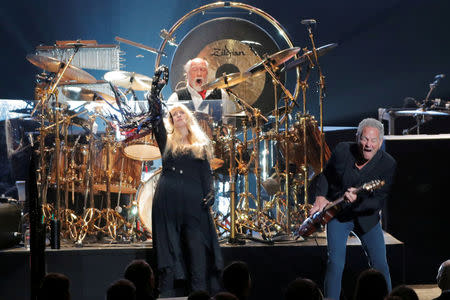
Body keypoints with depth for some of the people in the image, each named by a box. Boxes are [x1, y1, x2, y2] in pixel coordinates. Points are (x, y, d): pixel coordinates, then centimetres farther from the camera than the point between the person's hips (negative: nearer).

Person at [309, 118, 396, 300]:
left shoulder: (388, 164, -16)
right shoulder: (342, 150, -12)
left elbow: (379, 201, -17)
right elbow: (325, 176, 7)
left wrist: (357, 200, -34)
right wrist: (321, 197, -9)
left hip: (366, 218, 0)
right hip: (337, 214, 0)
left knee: (380, 264, 0)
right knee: (335, 263, -10)